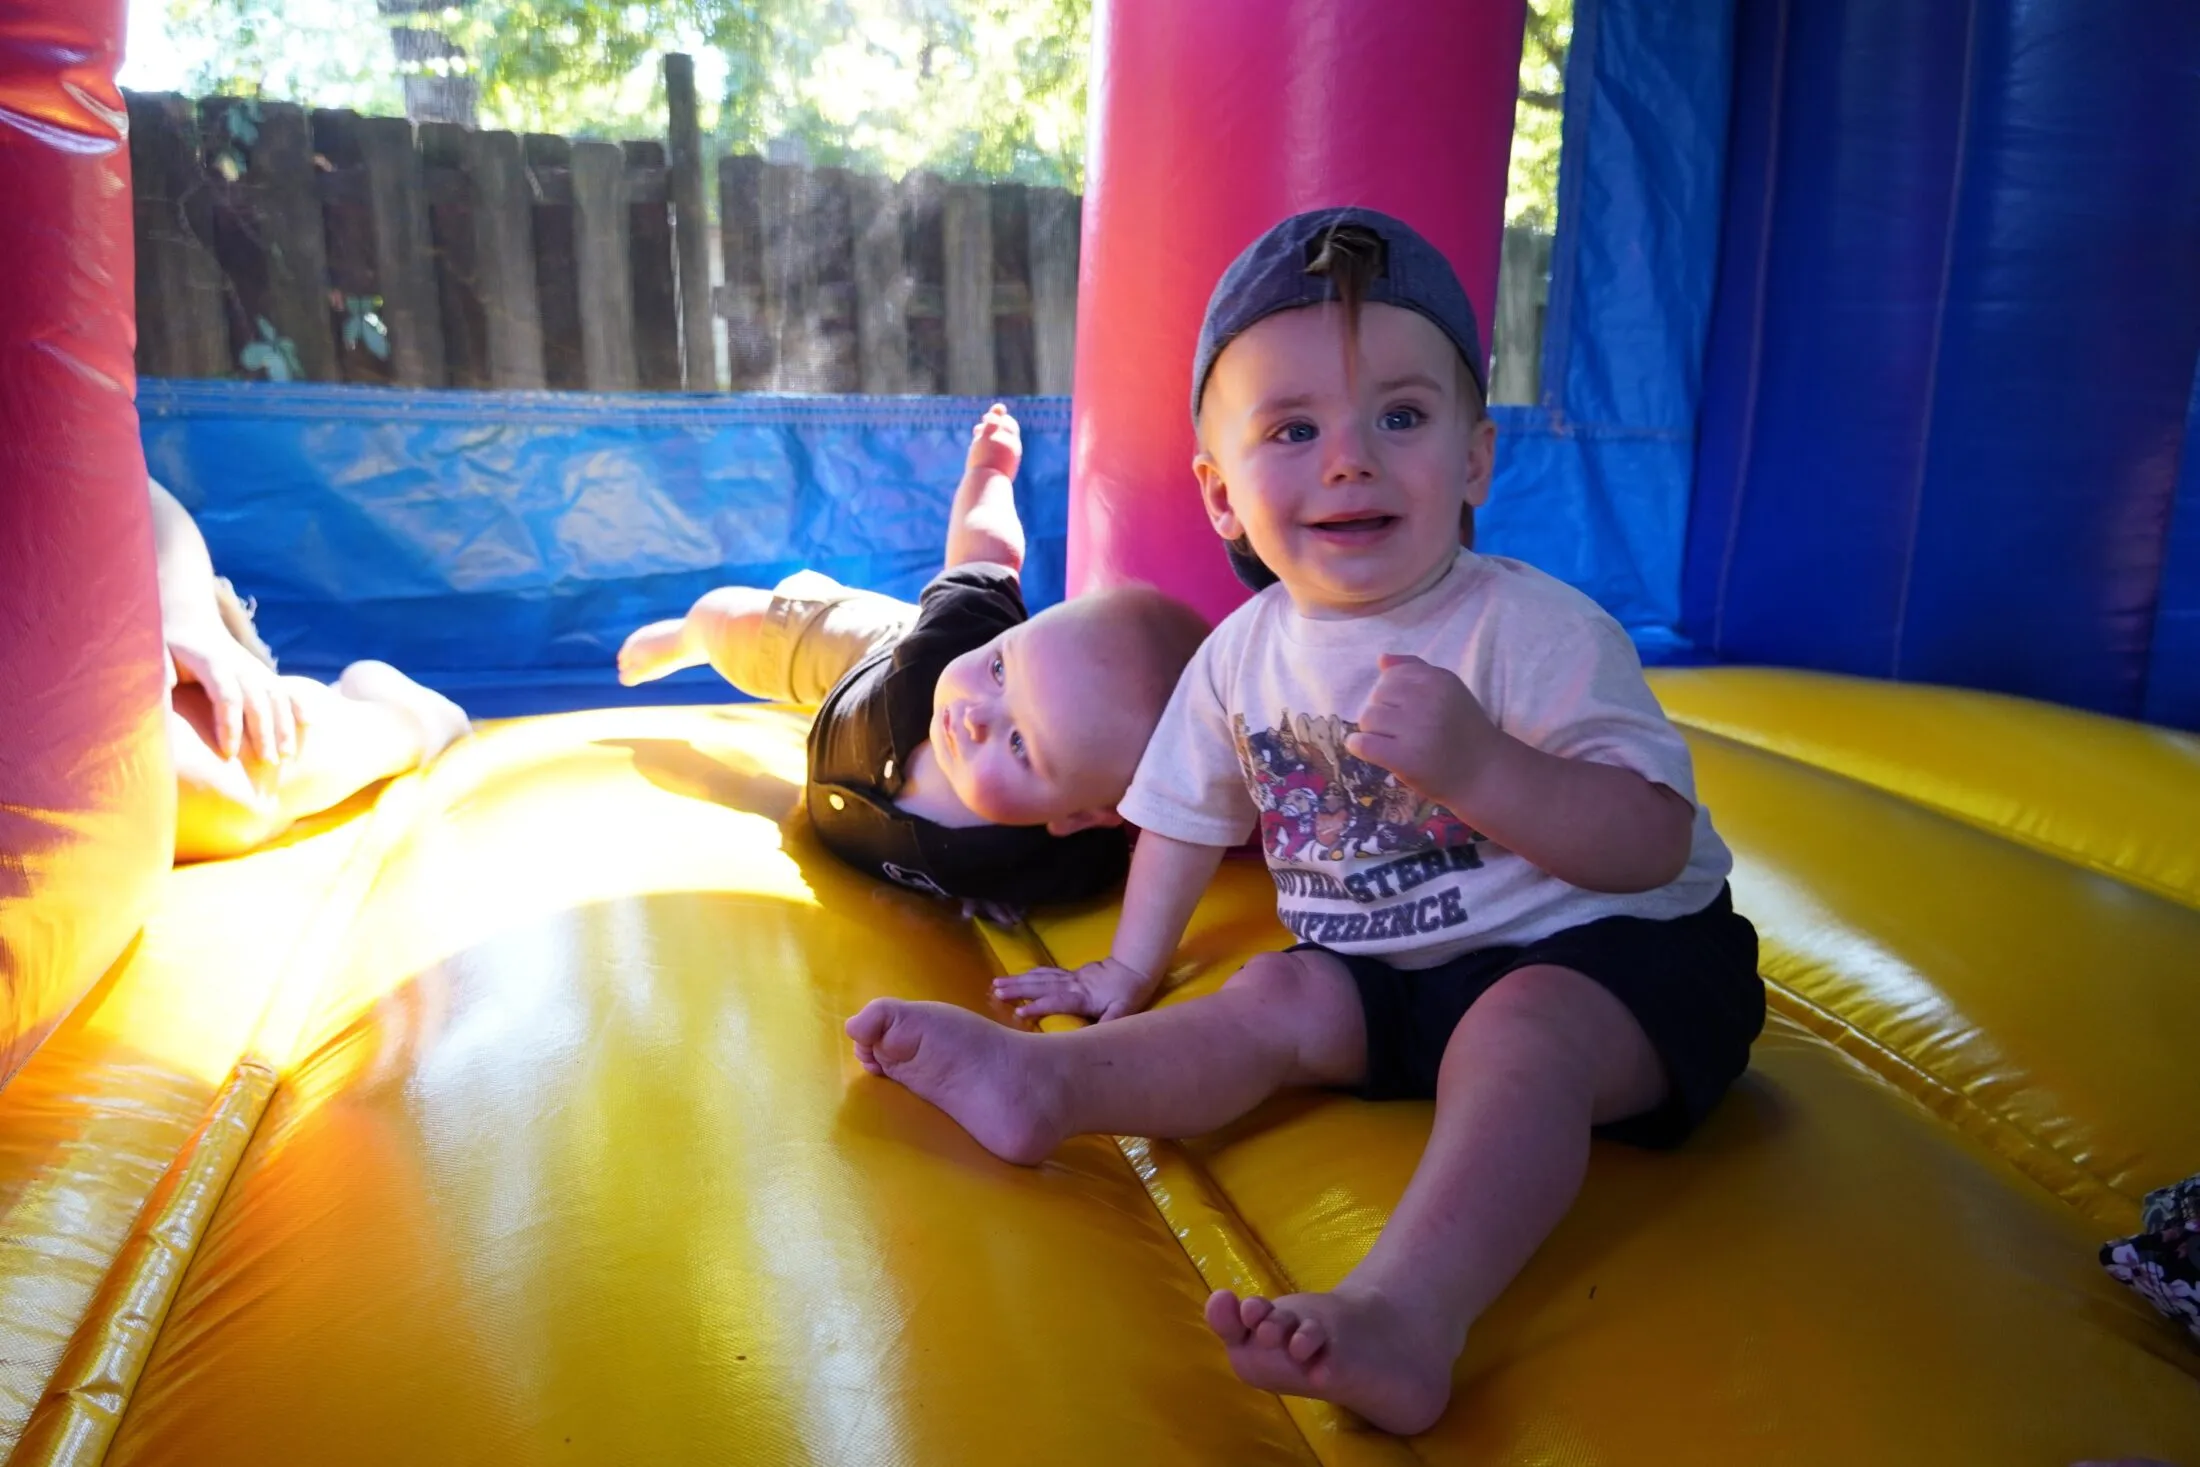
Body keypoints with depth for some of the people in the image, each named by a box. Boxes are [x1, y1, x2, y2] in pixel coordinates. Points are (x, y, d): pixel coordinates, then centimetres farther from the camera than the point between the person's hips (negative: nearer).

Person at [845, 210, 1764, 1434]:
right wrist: (1127, 974, 17)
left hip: (1597, 956, -6)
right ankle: (1046, 1084, -11)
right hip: (1390, 967, 6)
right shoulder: (1243, 654, -3)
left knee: (1516, 1032, -33)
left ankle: (1407, 1308, -48)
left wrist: (1476, 761, -39)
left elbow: (1655, 844, -24)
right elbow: (1194, 813, 12)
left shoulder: (1539, 629, -19)